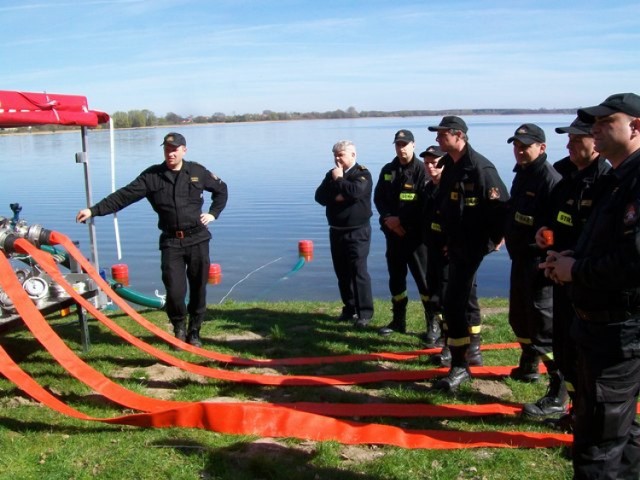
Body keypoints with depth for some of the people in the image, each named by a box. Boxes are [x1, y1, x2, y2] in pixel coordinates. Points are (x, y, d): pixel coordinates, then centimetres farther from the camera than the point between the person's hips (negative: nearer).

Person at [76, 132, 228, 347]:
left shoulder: (197, 172, 2)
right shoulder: (152, 176, -1)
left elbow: (221, 189, 18)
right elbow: (123, 196, -8)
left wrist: (213, 213, 7)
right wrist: (94, 210, -17)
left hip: (198, 239, 1)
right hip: (171, 241, -1)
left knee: (199, 288, 6)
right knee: (174, 291, -6)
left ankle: (194, 331, 23)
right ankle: (179, 328, 22)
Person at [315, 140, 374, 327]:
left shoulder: (363, 174, -6)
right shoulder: (331, 174, 12)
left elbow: (355, 191, -25)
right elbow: (320, 196, 2)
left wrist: (338, 180, -11)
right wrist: (336, 197, -15)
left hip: (357, 231, -6)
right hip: (336, 231, 6)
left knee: (358, 271, -9)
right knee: (342, 272, 10)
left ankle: (365, 312, -4)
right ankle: (349, 308, 21)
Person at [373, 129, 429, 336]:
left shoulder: (421, 170, -8)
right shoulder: (388, 170, 11)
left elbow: (424, 204, -15)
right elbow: (378, 197, 9)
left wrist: (402, 220, -15)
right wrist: (388, 218, -8)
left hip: (416, 234, -6)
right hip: (393, 232, 6)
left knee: (424, 278, -5)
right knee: (395, 277, 13)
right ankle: (398, 320, 26)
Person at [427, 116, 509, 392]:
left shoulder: (480, 168, -19)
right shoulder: (449, 166, 8)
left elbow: (502, 205, -21)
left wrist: (495, 238, -12)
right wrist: (446, 240, 15)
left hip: (472, 247, -9)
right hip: (454, 245, 9)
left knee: (453, 303, -11)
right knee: (465, 297, 21)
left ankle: (460, 367, -1)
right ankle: (473, 350, 39)